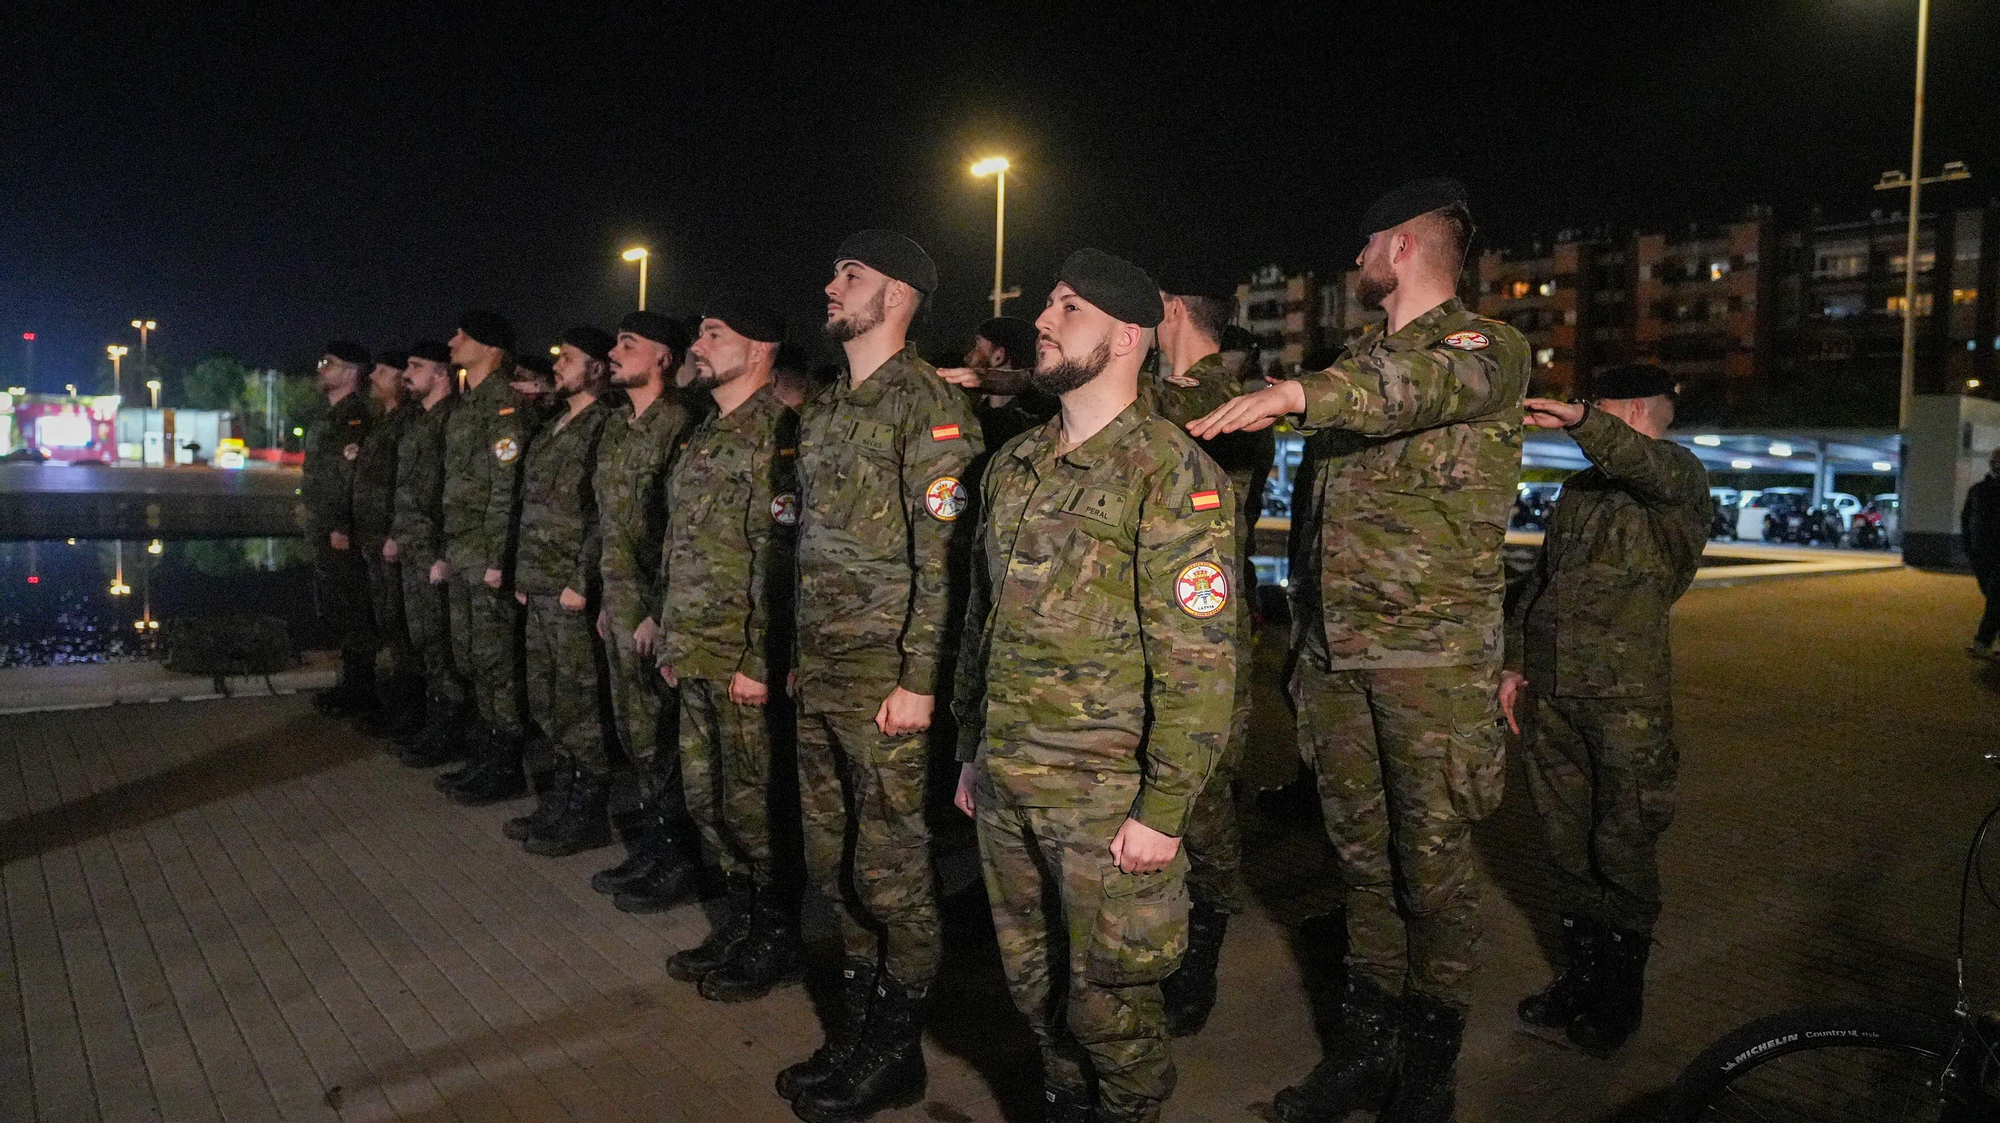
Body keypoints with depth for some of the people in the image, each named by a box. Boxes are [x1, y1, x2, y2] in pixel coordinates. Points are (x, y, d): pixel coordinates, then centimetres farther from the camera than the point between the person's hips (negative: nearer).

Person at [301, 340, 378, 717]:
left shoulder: (355, 416, -14)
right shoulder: (329, 417, 18)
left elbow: (351, 476, -22)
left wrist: (341, 528, -24)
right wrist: (317, 522, 20)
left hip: (340, 533, -11)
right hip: (323, 530, 11)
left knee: (350, 613, -4)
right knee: (333, 610, 16)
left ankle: (359, 693, 3)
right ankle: (352, 684, 25)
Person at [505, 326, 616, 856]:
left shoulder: (603, 428, -11)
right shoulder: (551, 429, 18)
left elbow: (604, 513, -18)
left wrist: (581, 582, -20)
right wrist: (523, 576, 16)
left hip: (572, 594, -9)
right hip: (539, 591, 9)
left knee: (577, 705, -3)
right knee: (546, 703, 15)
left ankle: (588, 812, 7)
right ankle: (559, 798, 25)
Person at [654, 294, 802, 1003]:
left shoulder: (777, 432, -13)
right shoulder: (704, 435, 16)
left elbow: (779, 554, -19)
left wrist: (758, 661, -21)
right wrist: (672, 641, 17)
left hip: (746, 666, -9)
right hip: (697, 660, 9)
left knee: (751, 808, 1)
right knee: (706, 801, 16)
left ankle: (778, 943, 17)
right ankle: (738, 925, 31)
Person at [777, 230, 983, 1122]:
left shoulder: (927, 405, -11)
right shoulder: (822, 411, 16)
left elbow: (942, 553, -16)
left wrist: (920, 679, -19)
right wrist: (796, 653, 18)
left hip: (884, 677, -8)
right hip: (817, 673, 8)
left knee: (891, 868, 2)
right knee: (832, 858, 14)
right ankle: (855, 1029, 29)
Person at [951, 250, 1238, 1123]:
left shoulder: (1173, 474, -13)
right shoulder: (1015, 464, 9)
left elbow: (1199, 659, -16)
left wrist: (1164, 811, -17)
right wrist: (971, 748, 17)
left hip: (1105, 796, -6)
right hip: (1003, 785, 6)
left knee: (1107, 998, 7)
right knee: (1033, 980, 18)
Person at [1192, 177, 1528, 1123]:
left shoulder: (1489, 347, -3)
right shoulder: (1361, 361, 20)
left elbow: (1431, 380, -29)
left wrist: (1300, 393, -46)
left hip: (1431, 657, -6)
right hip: (1335, 654, 6)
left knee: (1432, 861, 0)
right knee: (1361, 857, 11)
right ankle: (1365, 1046, 23)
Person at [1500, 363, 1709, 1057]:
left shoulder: (1682, 477, 1)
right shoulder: (1577, 491, 21)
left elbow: (1656, 472, -26)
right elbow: (1536, 580, 23)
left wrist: (1580, 420, -38)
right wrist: (1513, 663, 18)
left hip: (1627, 696, -6)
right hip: (1551, 691, 6)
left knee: (1621, 849, -1)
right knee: (1567, 844, 11)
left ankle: (1620, 993, 14)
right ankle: (1581, 973, 24)